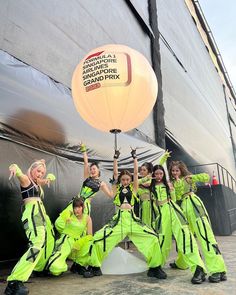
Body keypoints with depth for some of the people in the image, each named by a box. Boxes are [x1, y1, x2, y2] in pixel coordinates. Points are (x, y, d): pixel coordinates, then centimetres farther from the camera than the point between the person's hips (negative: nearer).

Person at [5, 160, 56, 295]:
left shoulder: (38, 183, 22)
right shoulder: (25, 179, 0)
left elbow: (52, 176, 30)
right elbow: (19, 173, -22)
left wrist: (48, 179, 4)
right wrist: (14, 167, -47)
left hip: (41, 213, 10)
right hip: (32, 213, -10)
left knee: (49, 241, 19)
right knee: (37, 243, -29)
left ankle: (38, 268, 35)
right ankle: (14, 282, -35)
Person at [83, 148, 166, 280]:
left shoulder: (133, 188, 10)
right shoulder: (117, 188, 10)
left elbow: (136, 173, 7)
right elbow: (115, 173, 7)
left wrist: (135, 157, 11)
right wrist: (116, 158, 10)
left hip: (132, 219, 0)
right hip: (119, 219, 0)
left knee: (153, 237, -13)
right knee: (98, 238, -12)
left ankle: (155, 267, 5)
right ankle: (94, 267, 9)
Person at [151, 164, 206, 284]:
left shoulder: (168, 184, 13)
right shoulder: (151, 187, 9)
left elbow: (173, 199, 18)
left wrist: (172, 190, 3)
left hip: (172, 209, 0)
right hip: (161, 213, 0)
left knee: (183, 233, -18)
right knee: (163, 239, 2)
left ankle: (198, 268, -23)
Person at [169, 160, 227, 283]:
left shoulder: (188, 178, 4)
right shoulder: (173, 183, 17)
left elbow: (206, 177, -7)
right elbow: (177, 197, 2)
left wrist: (191, 177, -9)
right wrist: (177, 183, -6)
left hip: (194, 204, -6)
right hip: (184, 208, 6)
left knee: (204, 234, -16)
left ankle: (218, 270, -18)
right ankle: (181, 262, 35)